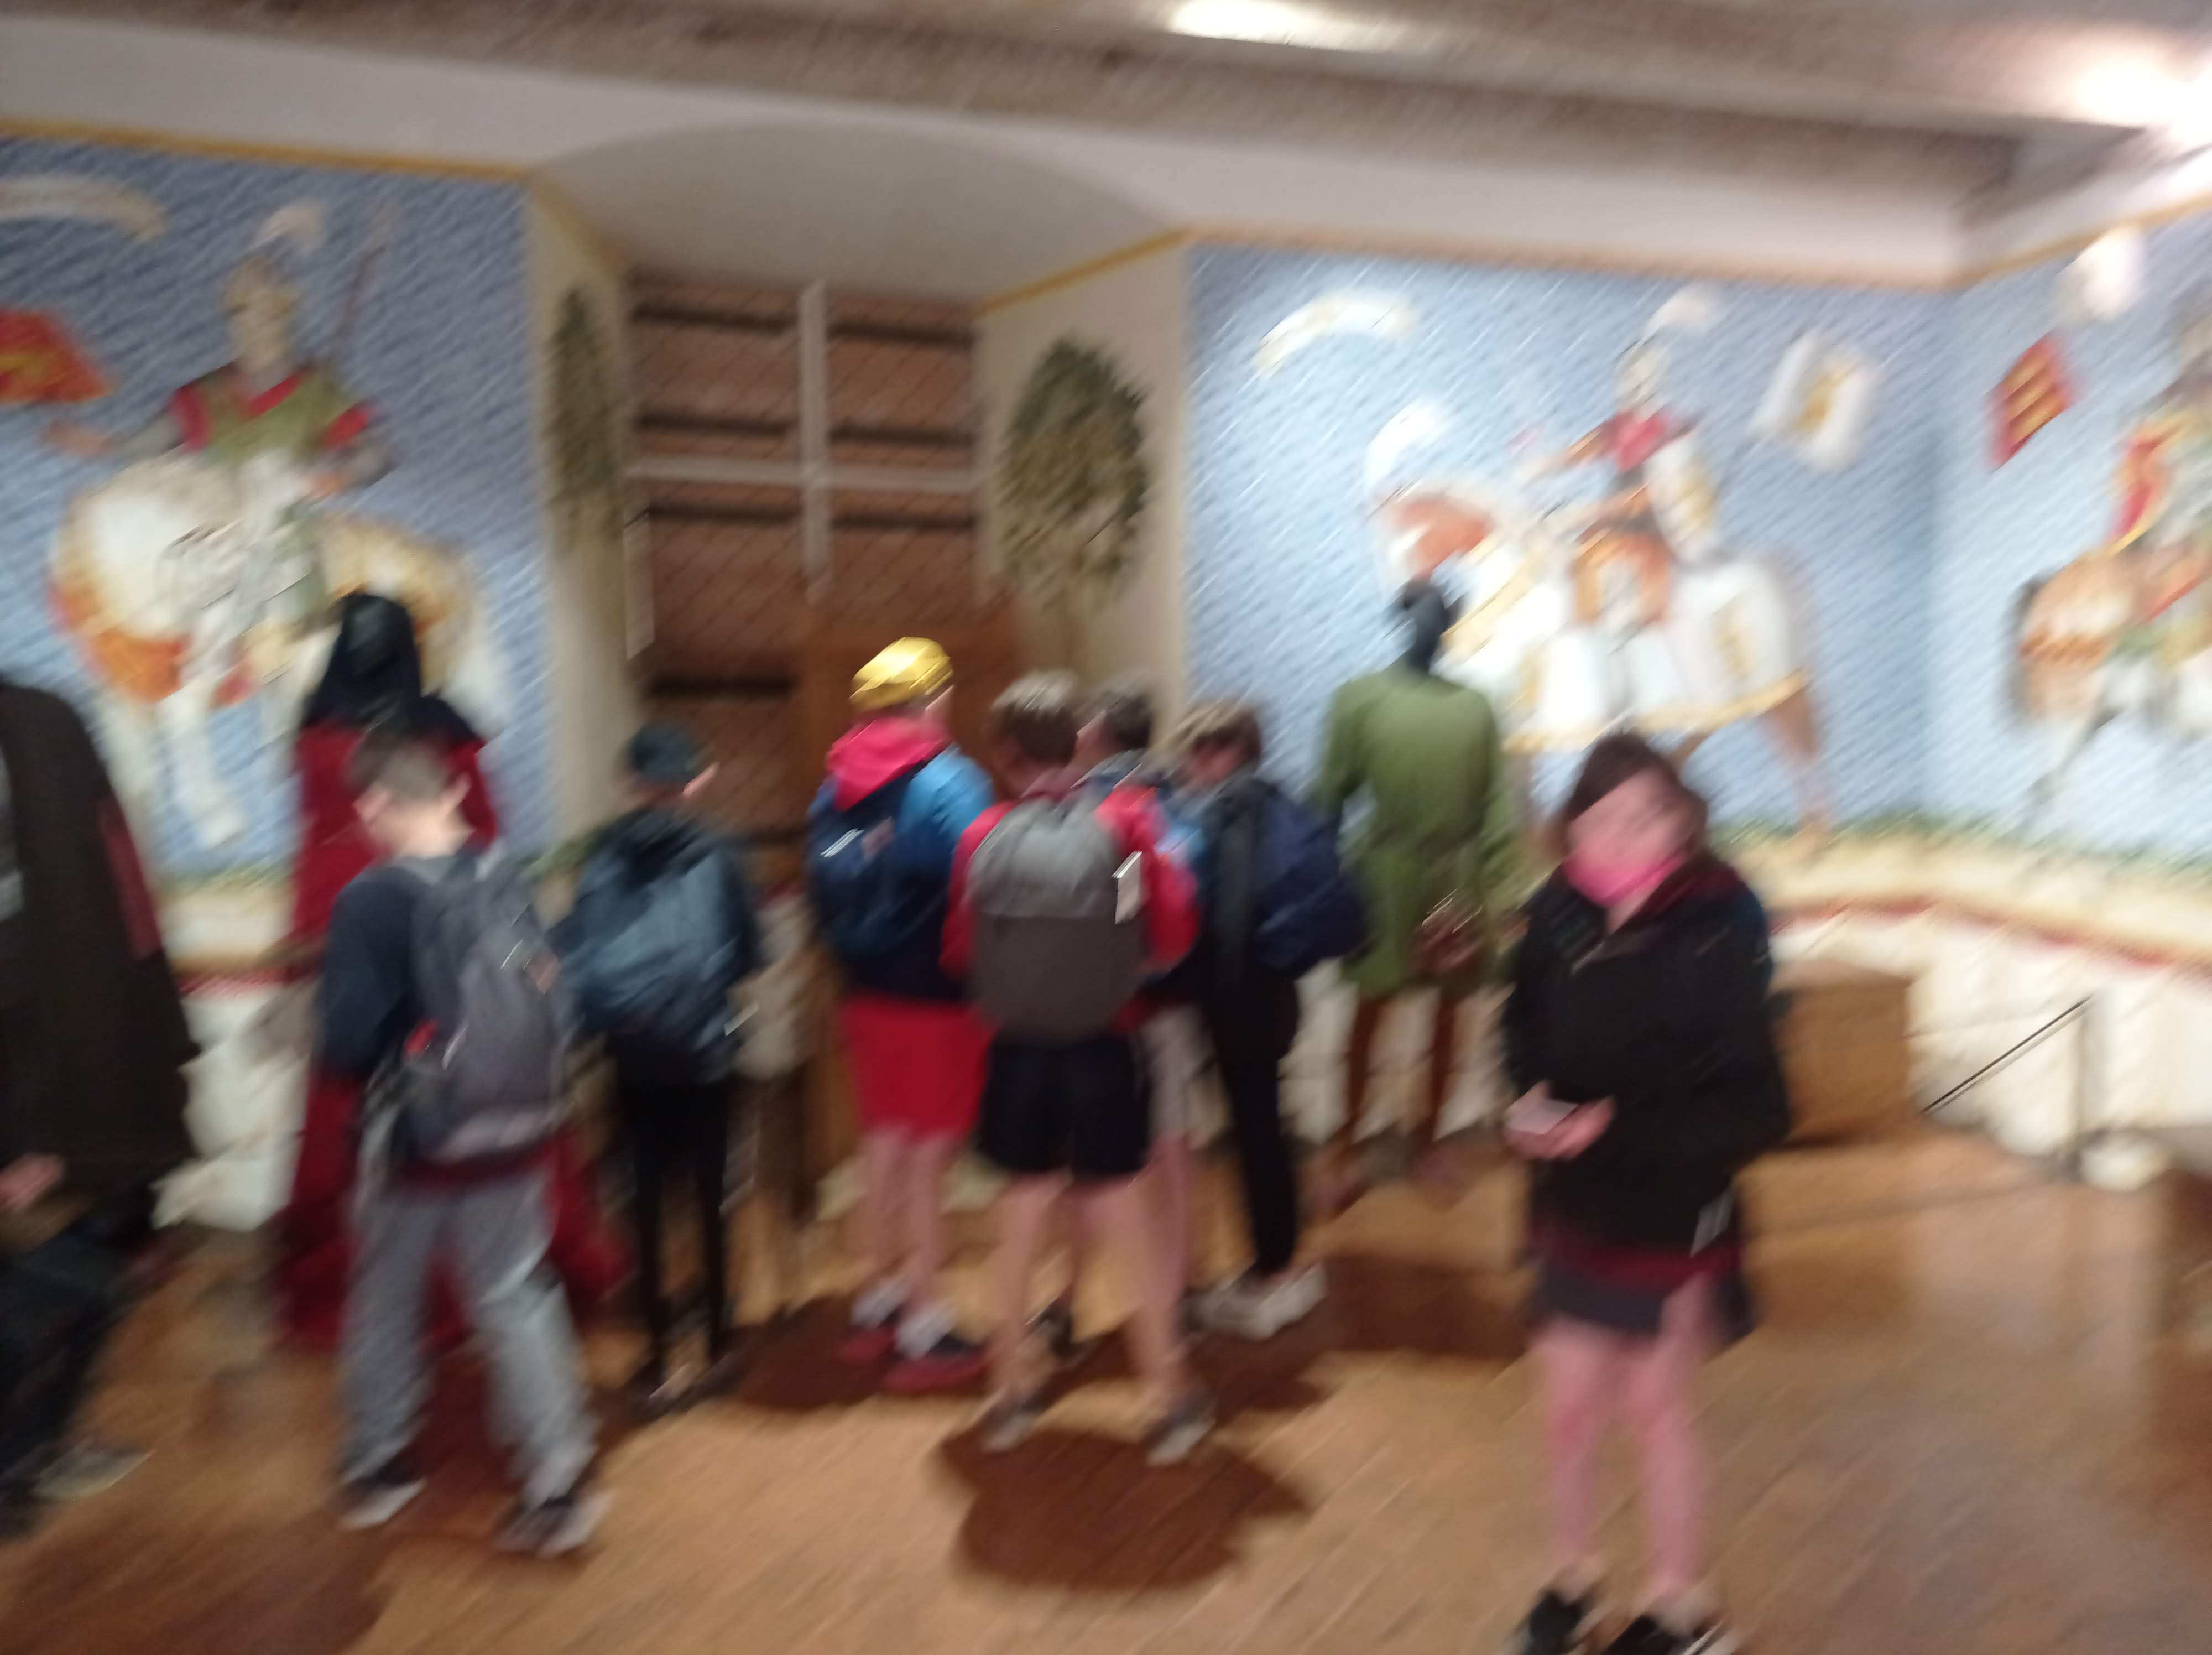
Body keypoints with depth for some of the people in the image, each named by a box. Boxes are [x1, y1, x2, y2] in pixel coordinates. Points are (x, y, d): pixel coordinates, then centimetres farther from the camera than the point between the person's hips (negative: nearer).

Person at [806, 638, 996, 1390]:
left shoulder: (836, 786, 4)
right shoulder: (949, 782, -16)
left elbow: (825, 892, 5)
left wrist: (858, 961, 12)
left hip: (867, 992, 6)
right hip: (939, 999, -6)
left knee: (883, 1143, 18)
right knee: (928, 1157, 2)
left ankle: (880, 1301, 32)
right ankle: (925, 1331, 12)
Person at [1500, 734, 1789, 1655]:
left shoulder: (1720, 931, -23)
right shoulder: (1561, 915, -13)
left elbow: (1750, 1110, -21)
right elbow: (1528, 1026, 6)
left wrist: (1619, 1129, -27)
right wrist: (1531, 1097, -12)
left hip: (1674, 1213, -3)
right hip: (1577, 1206, 3)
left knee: (1656, 1406, 16)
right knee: (1569, 1407, 14)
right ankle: (1571, 1580, 43)